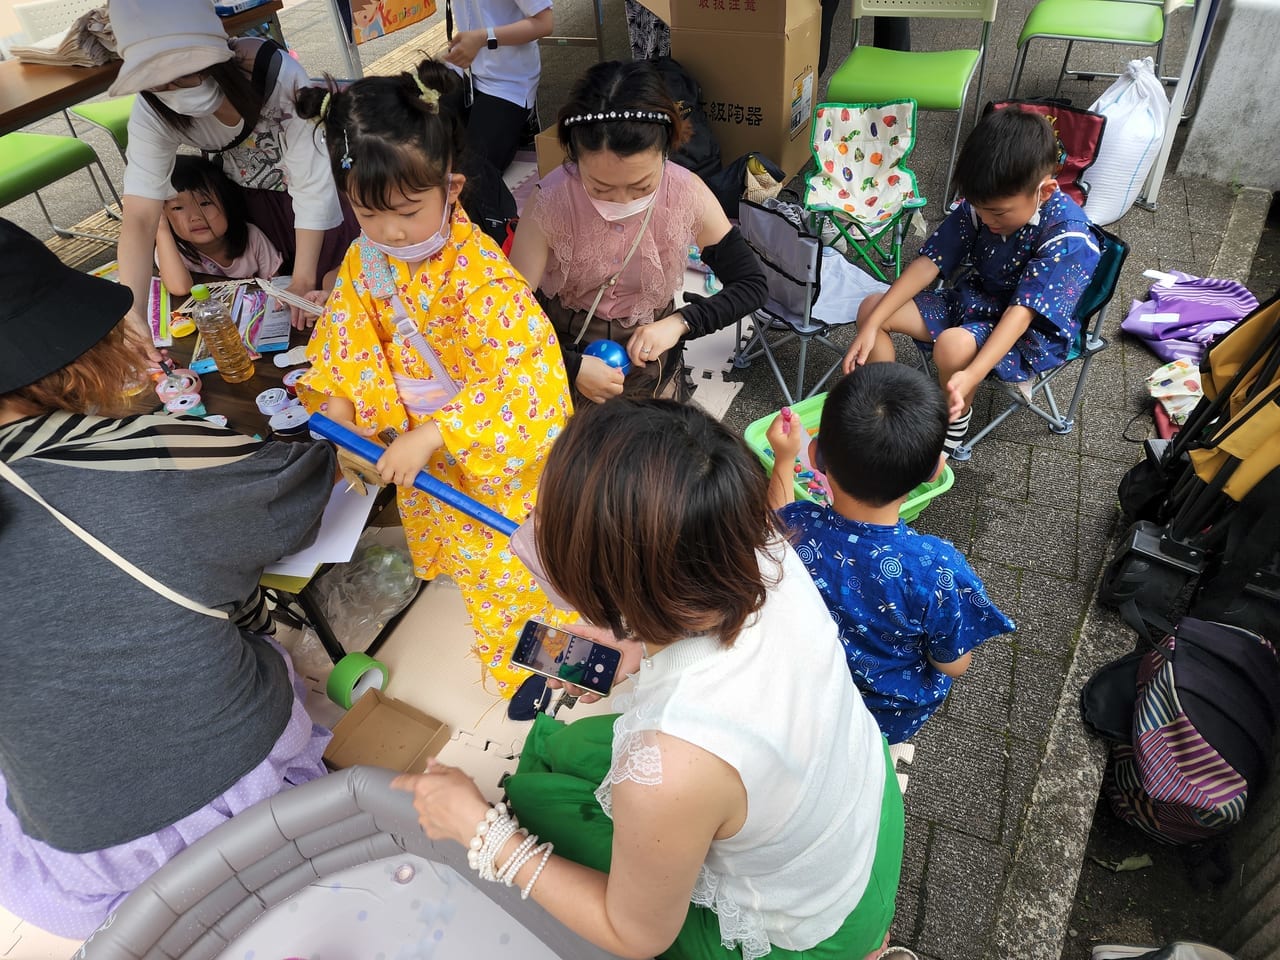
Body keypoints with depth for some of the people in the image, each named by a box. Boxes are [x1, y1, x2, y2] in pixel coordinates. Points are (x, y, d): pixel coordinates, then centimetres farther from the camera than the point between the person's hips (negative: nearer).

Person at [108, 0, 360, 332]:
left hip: (325, 184, -3)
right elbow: (139, 218, -29)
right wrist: (132, 315, -42)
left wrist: (304, 279, -28)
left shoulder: (278, 72, -36)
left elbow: (312, 183, -30)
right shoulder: (152, 114, -25)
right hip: (251, 198, 3)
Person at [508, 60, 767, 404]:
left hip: (648, 354, 1)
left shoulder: (688, 196, -22)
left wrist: (680, 323, -25)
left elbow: (753, 284, -12)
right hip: (565, 354, -1)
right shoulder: (551, 203, -27)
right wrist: (573, 366, -31)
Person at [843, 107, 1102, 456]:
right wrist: (871, 325, -20)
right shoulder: (981, 204, -11)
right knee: (871, 308, -7)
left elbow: (1021, 313, -35)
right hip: (975, 300, 7)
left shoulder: (1067, 236, -27)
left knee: (952, 346, -38)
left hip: (1033, 332, -6)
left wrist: (971, 376, -49)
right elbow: (929, 262, -12)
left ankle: (955, 424, -8)